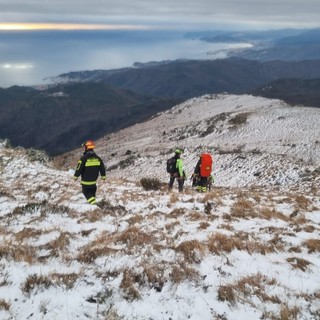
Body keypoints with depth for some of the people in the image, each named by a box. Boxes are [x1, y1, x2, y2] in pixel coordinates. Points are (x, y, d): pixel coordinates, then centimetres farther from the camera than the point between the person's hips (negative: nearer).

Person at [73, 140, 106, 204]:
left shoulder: (84, 158, -20)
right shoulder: (97, 158, -4)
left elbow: (79, 169, -16)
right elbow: (102, 168, 5)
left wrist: (75, 176, 0)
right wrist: (103, 176, 19)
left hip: (85, 181, -4)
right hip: (94, 180, 5)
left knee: (86, 192, 9)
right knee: (92, 191, 24)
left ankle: (92, 201, -8)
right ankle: (93, 199, 36)